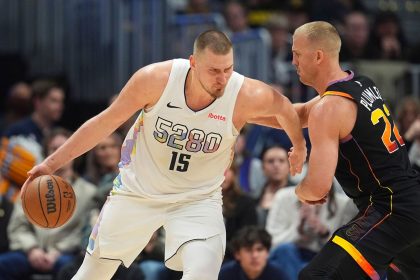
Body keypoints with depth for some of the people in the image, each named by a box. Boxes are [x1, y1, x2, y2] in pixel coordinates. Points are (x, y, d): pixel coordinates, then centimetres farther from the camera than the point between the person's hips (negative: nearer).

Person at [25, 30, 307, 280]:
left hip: (197, 199, -1)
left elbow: (284, 108, -1)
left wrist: (299, 148, 17)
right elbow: (106, 122, -10)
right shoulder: (156, 79, -24)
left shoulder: (246, 95, -25)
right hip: (138, 192, 1)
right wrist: (53, 163, -8)